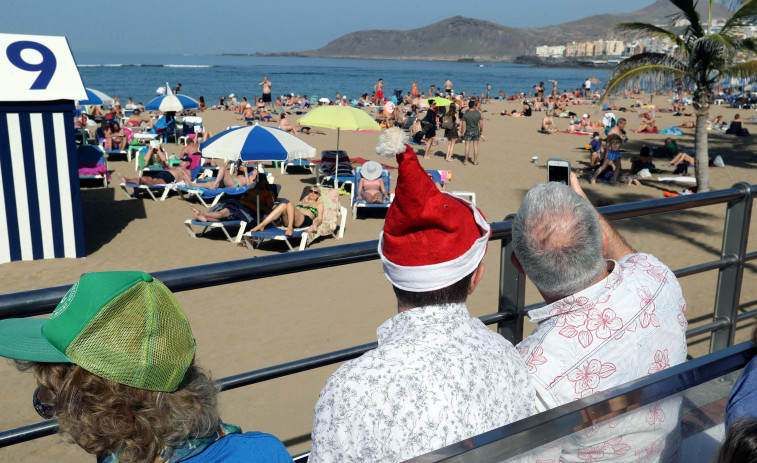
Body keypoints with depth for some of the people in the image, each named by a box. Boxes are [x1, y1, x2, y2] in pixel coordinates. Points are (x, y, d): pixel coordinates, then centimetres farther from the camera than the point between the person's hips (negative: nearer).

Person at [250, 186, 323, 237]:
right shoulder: (301, 202, 39)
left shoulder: (319, 204, 25)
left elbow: (319, 218, 11)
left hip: (306, 220, -4)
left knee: (289, 205, -29)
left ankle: (290, 227, -45)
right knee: (283, 205, -28)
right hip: (288, 221, 4)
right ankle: (261, 225, -41)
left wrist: (315, 225, -13)